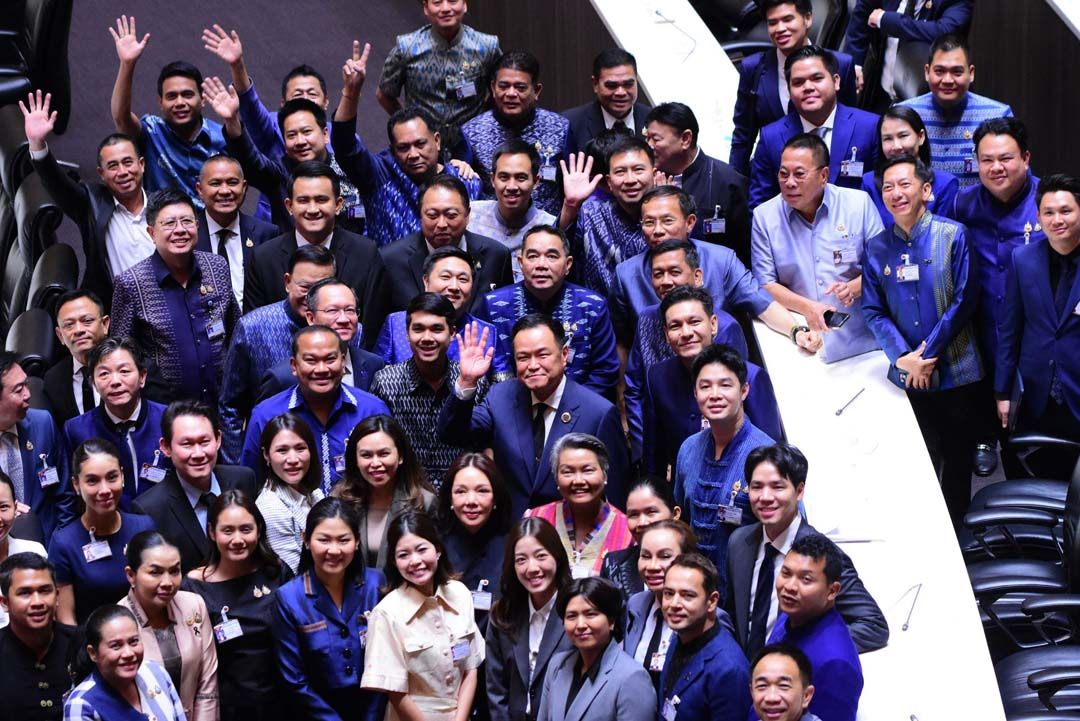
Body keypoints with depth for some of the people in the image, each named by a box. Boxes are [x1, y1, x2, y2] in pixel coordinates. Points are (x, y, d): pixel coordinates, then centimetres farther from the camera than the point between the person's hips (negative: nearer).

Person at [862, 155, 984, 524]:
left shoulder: (953, 235, -5)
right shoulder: (877, 249, 5)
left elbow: (964, 300, -10)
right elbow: (873, 311, 2)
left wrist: (926, 354, -13)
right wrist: (903, 358, -13)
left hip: (956, 372, -2)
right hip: (907, 378, 2)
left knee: (958, 462, 8)